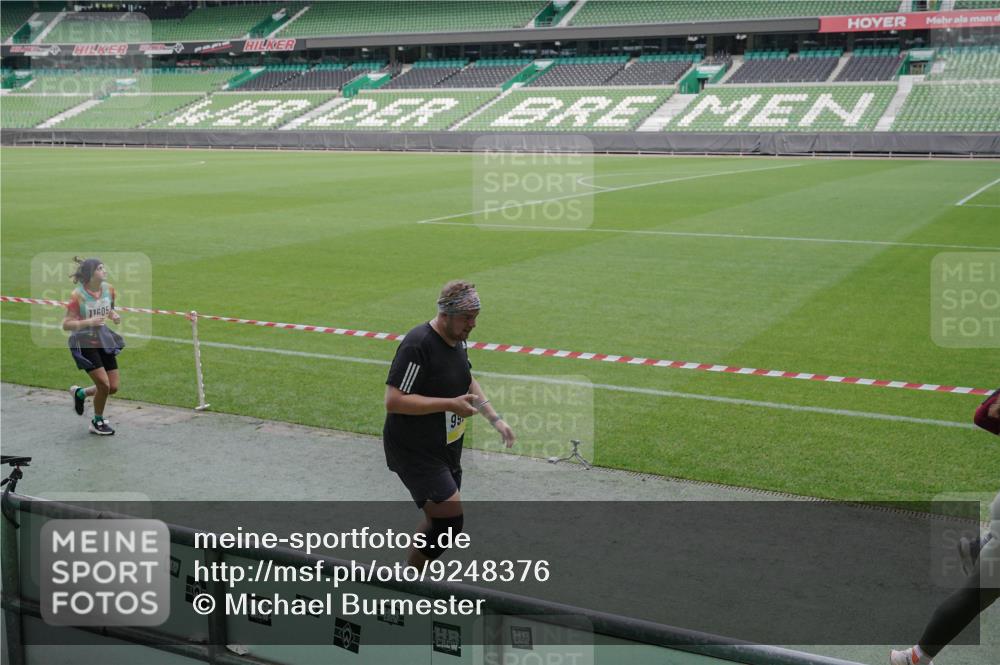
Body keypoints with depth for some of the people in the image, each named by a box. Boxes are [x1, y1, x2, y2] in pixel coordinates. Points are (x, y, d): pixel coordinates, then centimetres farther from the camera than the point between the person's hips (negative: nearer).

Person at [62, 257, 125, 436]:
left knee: (114, 387, 4)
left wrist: (114, 316, -5)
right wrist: (88, 322, -30)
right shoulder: (78, 295, -18)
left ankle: (80, 393, 33)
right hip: (84, 344, -6)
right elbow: (66, 324, -16)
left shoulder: (108, 289, -2)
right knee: (104, 385, -11)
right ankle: (98, 422, 14)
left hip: (103, 342, 6)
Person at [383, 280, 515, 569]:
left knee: (438, 523, 12)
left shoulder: (457, 339, 7)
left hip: (447, 448, 9)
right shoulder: (418, 344, -22)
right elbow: (393, 401, -27)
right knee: (450, 521, -15)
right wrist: (450, 404, -27)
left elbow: (467, 381, 25)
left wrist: (494, 418, 16)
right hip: (415, 452, -9)